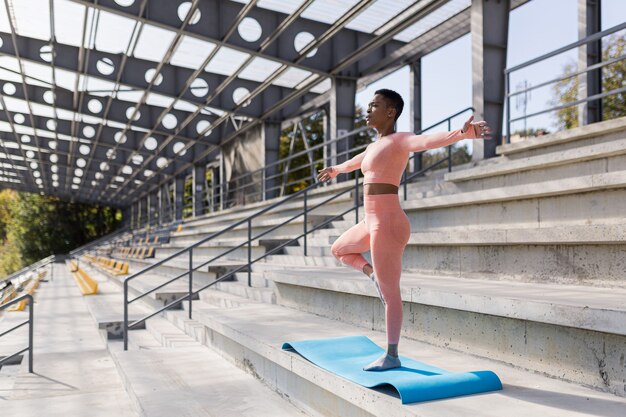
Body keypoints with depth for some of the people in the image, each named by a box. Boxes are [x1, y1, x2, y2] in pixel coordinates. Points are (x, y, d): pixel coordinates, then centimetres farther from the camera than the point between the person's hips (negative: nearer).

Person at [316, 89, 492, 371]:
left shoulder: (400, 139, -10)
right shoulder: (377, 145, 18)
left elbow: (430, 140, -31)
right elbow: (357, 161, 39)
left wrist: (464, 132, -51)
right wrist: (336, 169, 59)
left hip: (386, 224, -9)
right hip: (374, 223, 9)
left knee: (389, 294, 1)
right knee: (339, 250, 29)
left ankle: (392, 356, 13)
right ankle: (376, 276, 20)